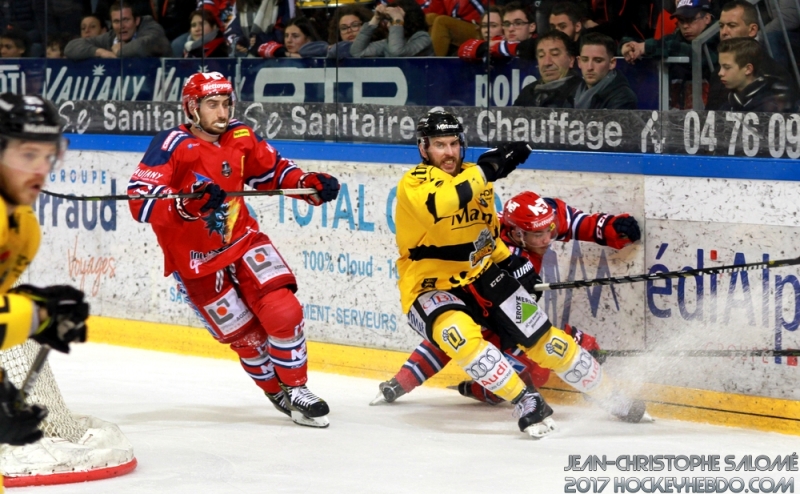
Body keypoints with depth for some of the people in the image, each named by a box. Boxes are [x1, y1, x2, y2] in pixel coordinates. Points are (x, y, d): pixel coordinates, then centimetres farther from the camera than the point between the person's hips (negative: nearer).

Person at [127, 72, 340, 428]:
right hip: (196, 261, -4)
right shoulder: (172, 146, -20)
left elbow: (272, 170, 14)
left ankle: (296, 389, 3)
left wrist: (311, 185, -5)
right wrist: (187, 202, -46)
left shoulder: (241, 138, -2)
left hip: (243, 240, 4)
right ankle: (277, 392, 24)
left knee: (283, 309, -13)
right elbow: (139, 200, -29)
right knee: (245, 334, 1)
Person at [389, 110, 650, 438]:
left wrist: (510, 259, 6)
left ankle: (615, 401, 14)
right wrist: (485, 171, -43)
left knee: (542, 338, 1)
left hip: (480, 277, 5)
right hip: (429, 289, -5)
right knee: (460, 335, -35)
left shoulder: (475, 178, 3)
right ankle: (526, 403, -26)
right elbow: (436, 206, -41)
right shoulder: (412, 184, -17)